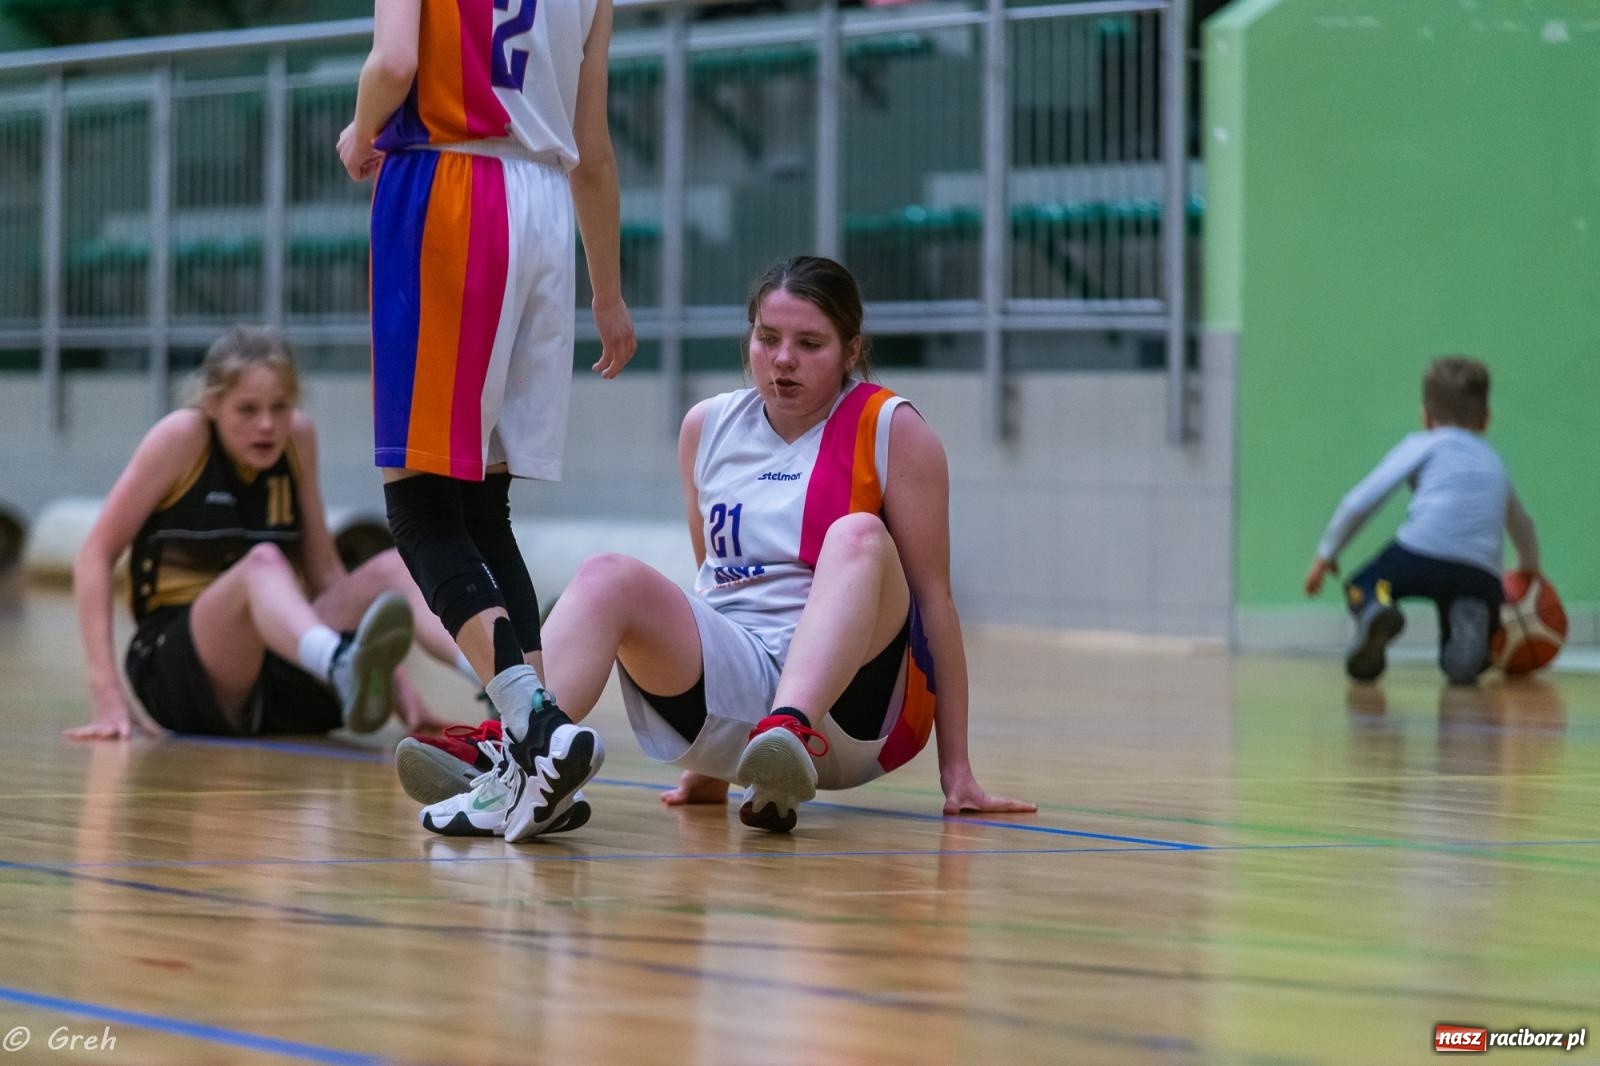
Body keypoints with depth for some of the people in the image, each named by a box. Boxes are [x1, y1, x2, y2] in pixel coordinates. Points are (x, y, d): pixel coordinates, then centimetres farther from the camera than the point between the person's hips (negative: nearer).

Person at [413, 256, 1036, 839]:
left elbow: (933, 597, -2)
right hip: (732, 686, 3)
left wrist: (956, 772, -6)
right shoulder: (707, 429, 13)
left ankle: (790, 735, -52)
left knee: (858, 536, -29)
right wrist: (708, 765, 21)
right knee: (610, 579, -22)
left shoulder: (890, 430, 1)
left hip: (857, 700, -3)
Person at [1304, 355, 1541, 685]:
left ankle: (1374, 611, -15)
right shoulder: (1494, 461, 34)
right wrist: (1530, 566, 72)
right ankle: (1469, 625, -20)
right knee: (1465, 664, 20)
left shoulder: (1423, 445, 20)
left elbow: (1360, 502, 12)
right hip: (1482, 577, 3)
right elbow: (1520, 522, 52)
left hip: (1421, 551, -2)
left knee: (1362, 586, 26)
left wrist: (1326, 553, 24)